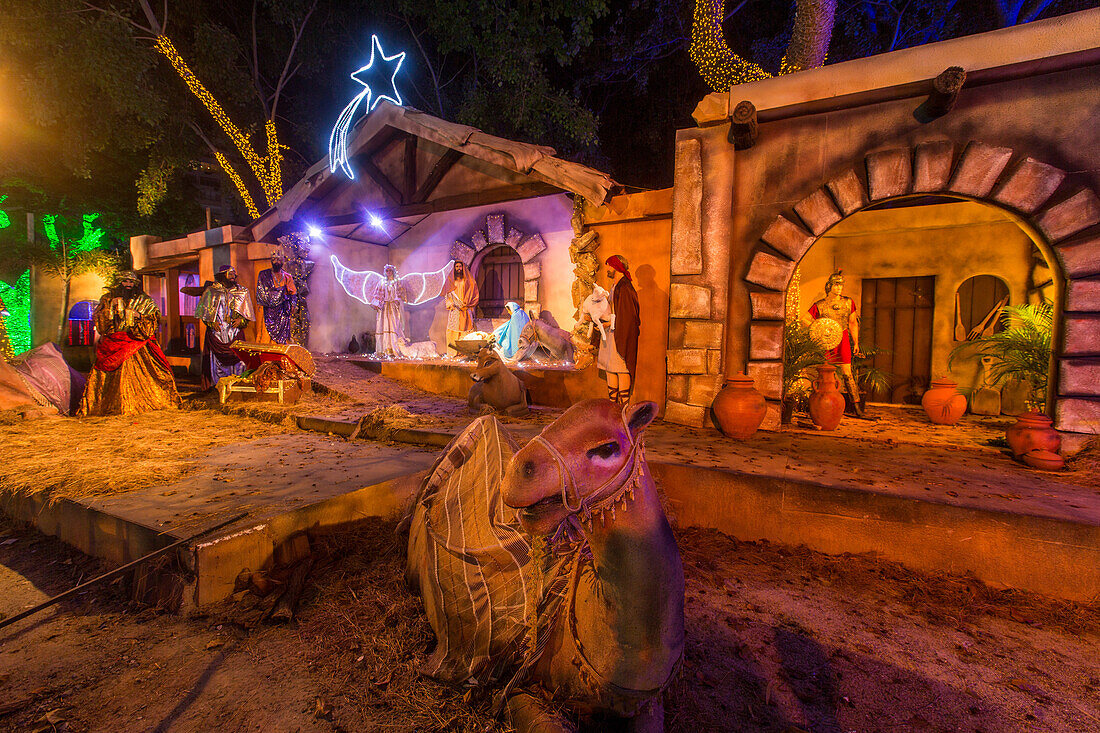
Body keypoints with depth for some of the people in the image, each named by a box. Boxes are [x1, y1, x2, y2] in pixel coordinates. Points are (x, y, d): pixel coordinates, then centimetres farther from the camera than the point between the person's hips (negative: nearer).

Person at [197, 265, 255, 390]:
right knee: (217, 356, -5)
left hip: (235, 330, 1)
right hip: (217, 330, 0)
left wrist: (240, 319, -5)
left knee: (236, 355, -8)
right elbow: (205, 310, 9)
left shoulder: (242, 291, 14)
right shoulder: (212, 291, 11)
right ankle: (217, 384, 0)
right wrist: (212, 321, -5)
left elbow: (246, 311, 13)